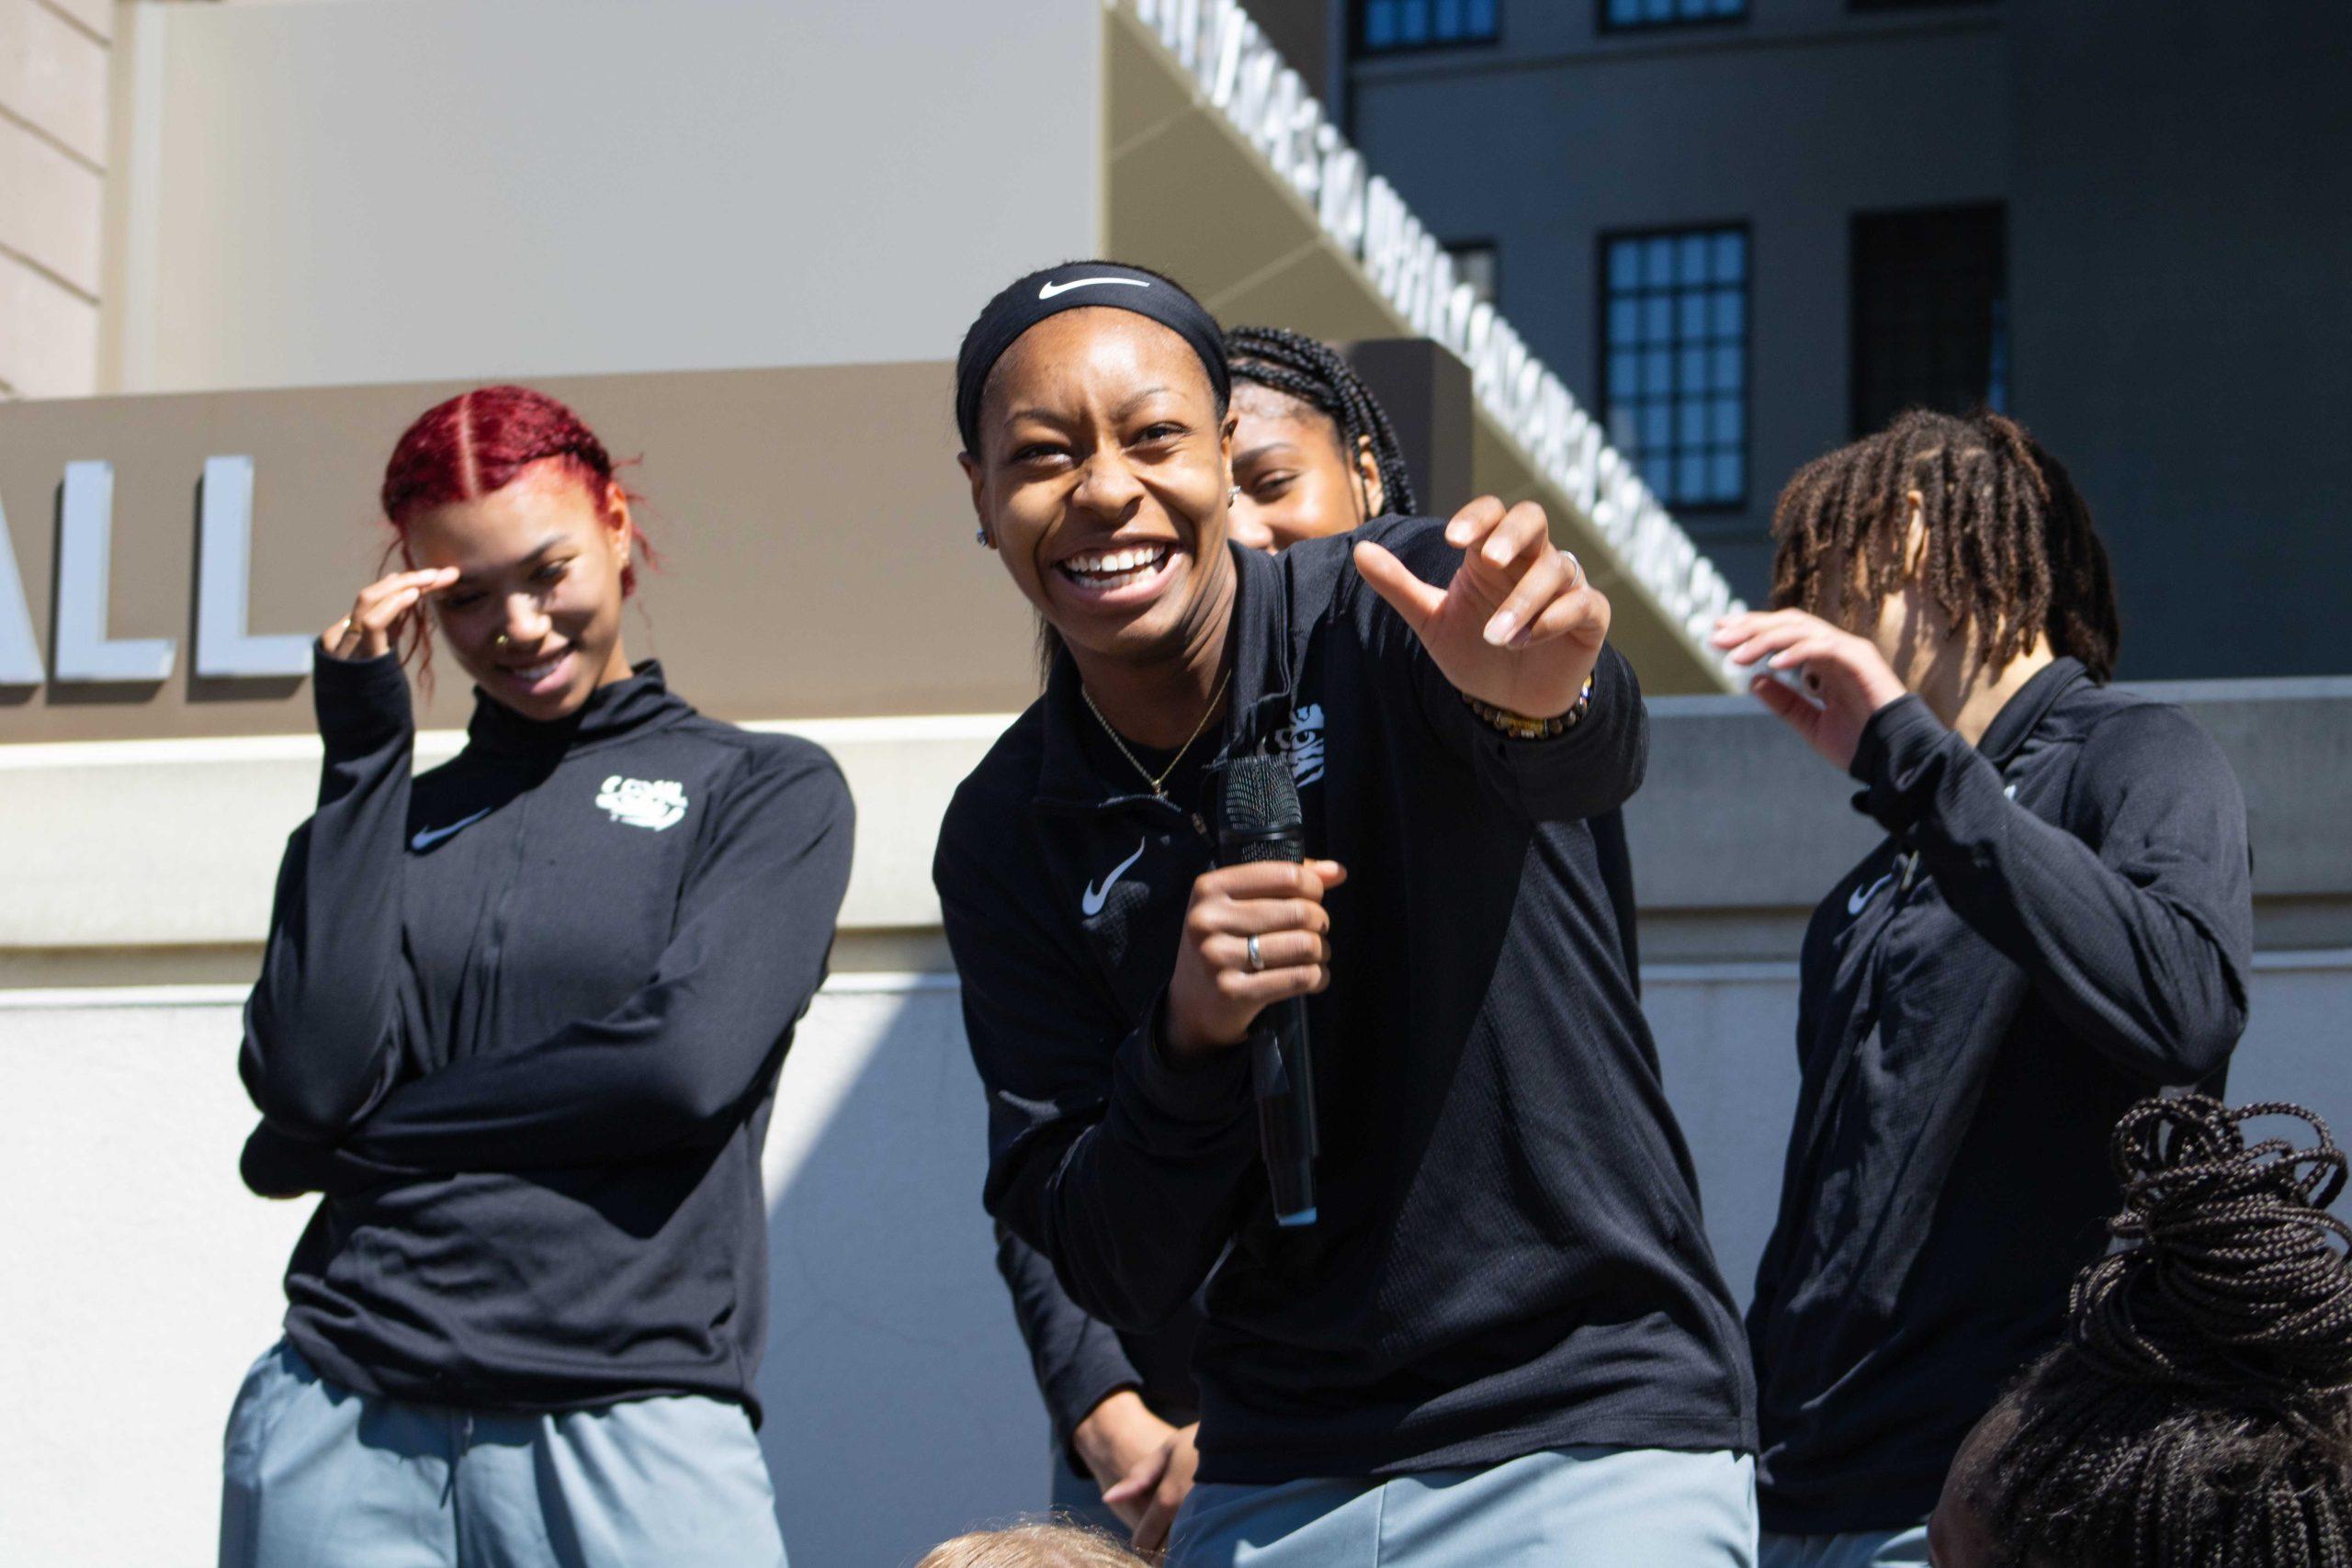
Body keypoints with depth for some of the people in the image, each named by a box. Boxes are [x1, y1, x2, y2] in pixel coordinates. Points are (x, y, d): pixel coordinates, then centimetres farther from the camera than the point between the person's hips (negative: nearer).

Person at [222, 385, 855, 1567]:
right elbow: (308, 1080, -2)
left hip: (631, 1427, -2)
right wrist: (361, 749, 1)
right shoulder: (395, 815, 15)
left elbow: (688, 1060, -9)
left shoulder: (768, 791, 7)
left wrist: (354, 1141, -2)